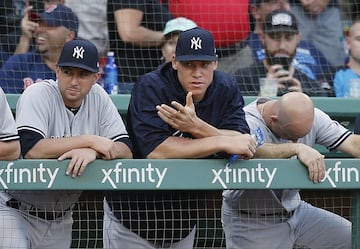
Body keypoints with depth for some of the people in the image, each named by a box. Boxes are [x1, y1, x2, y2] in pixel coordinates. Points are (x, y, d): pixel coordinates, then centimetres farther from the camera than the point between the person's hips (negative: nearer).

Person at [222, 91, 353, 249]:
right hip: (252, 221, -5)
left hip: (295, 211, 5)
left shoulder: (313, 118, -8)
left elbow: (352, 143, -17)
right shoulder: (246, 121, -22)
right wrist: (298, 148, -52)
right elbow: (252, 151, -43)